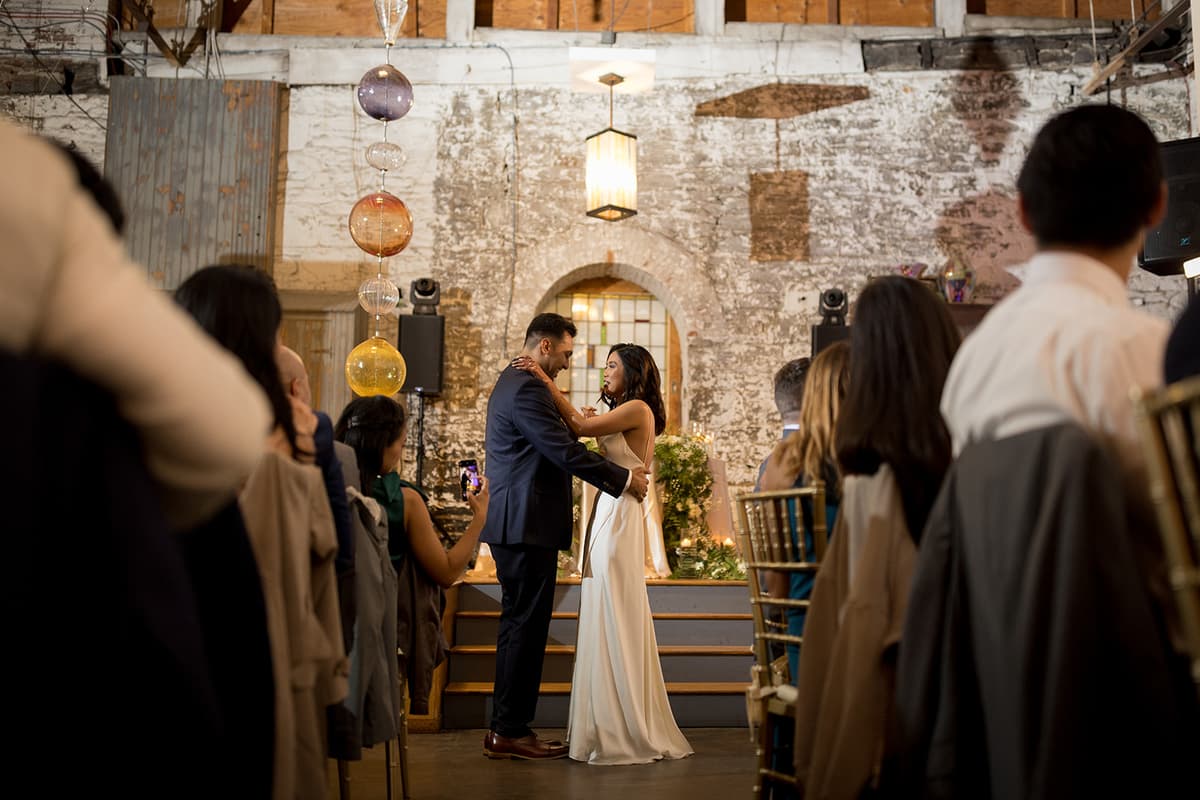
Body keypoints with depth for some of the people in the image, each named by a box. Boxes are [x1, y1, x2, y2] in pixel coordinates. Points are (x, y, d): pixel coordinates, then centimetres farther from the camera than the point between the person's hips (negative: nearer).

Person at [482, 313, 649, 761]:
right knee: (526, 627, -5)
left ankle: (506, 729, 20)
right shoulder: (526, 389, -15)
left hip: (516, 525, 11)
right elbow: (565, 452, -19)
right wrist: (623, 479, -11)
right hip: (528, 526, -11)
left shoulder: (513, 382, 19)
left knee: (518, 626, 14)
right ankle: (510, 732, 3)